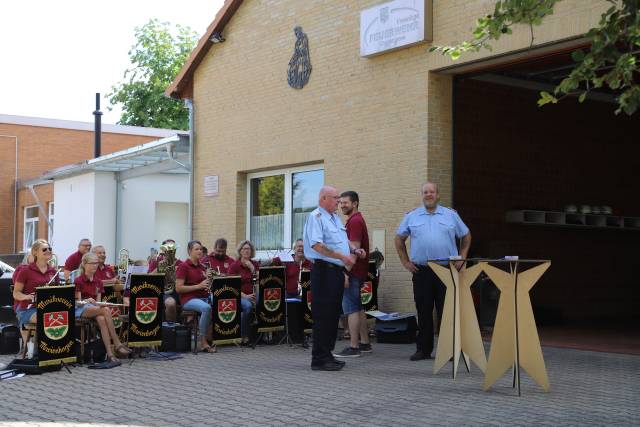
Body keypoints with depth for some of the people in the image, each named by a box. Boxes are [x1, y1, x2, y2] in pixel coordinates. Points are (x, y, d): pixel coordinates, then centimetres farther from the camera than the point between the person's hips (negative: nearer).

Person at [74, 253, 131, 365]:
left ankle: (109, 353, -45)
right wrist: (87, 300, -27)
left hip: (95, 308, 5)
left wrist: (98, 303, -11)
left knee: (101, 319, -35)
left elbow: (98, 301, 12)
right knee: (106, 310, -34)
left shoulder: (98, 282, 14)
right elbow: (78, 302, -7)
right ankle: (117, 344, -35)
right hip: (81, 309, -4)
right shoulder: (78, 281, -2)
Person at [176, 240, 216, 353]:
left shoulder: (202, 267, 17)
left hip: (204, 297, 7)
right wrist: (198, 286, -16)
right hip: (189, 299, -7)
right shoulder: (183, 266, -3)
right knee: (206, 308, -37)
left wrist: (208, 285, 4)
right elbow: (178, 288, -11)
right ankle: (203, 343, -27)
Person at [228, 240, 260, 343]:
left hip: (253, 295, 3)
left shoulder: (255, 264, 14)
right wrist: (245, 296, -16)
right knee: (248, 306, -35)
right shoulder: (234, 266, 3)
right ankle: (244, 336, -22)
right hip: (239, 296, -3)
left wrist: (252, 268, -8)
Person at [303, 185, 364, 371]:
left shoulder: (335, 218, 19)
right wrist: (343, 257, -22)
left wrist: (354, 250, 11)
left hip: (337, 271, 10)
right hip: (324, 270, -9)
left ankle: (327, 354, 21)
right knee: (323, 316, -7)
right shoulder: (316, 217, -11)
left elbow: (344, 241, 31)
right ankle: (319, 359, -3)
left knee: (333, 314, 13)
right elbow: (317, 246, -22)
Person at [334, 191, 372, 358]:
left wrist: (346, 273, -23)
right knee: (358, 308, 14)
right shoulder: (355, 220, 19)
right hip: (358, 272, 11)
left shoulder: (355, 221, -14)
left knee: (351, 309, -9)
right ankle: (364, 343, 20)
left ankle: (353, 347, -8)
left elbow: (355, 249, -21)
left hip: (353, 273, -11)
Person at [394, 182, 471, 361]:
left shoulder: (451, 215, 9)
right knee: (423, 312, 4)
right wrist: (405, 261, 8)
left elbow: (466, 236, 17)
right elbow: (399, 239, 16)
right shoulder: (411, 217, 9)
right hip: (421, 270, 1)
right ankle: (423, 349, 12)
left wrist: (462, 258, 8)